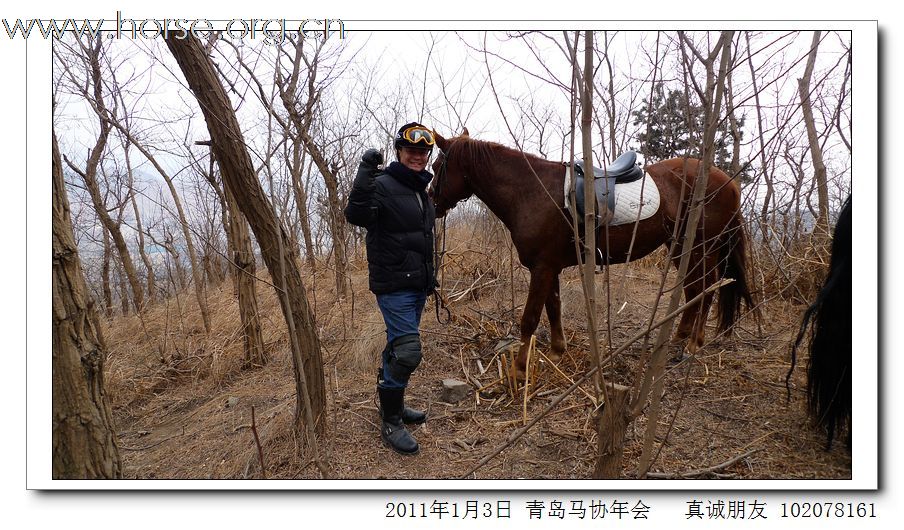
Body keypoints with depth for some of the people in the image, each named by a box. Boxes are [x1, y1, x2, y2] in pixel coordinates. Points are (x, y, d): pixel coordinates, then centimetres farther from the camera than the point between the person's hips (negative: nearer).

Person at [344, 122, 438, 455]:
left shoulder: (421, 189, 13)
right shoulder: (383, 185, -13)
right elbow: (357, 215, -32)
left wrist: (430, 278, 27)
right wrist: (365, 173, -40)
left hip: (417, 285, 8)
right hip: (394, 286, -8)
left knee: (399, 347, 18)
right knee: (408, 351, -11)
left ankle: (391, 405, 35)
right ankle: (390, 424, 3)